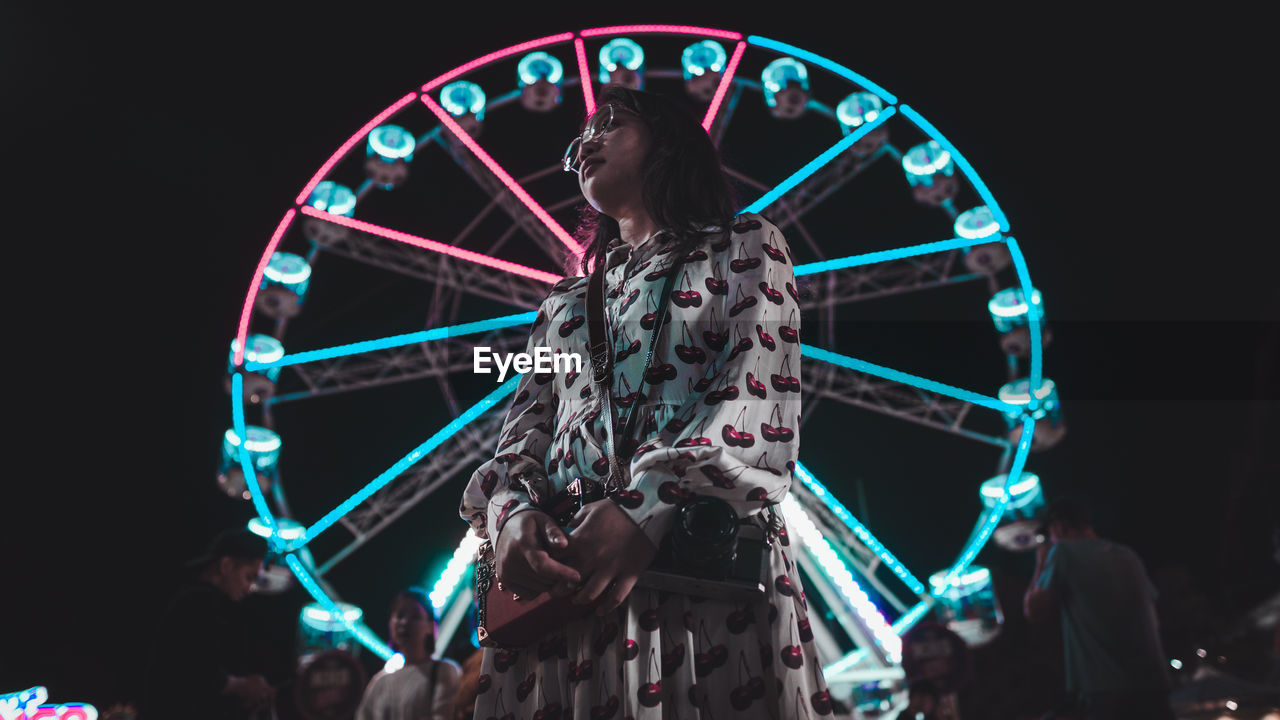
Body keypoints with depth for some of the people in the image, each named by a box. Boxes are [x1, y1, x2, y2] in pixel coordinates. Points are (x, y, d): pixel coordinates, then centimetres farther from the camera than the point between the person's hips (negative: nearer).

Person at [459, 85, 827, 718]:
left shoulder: (745, 247, 10)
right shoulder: (563, 302, 24)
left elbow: (761, 403, -5)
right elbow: (525, 431, 14)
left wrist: (642, 508, -21)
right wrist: (509, 512, -11)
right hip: (562, 581, 4)